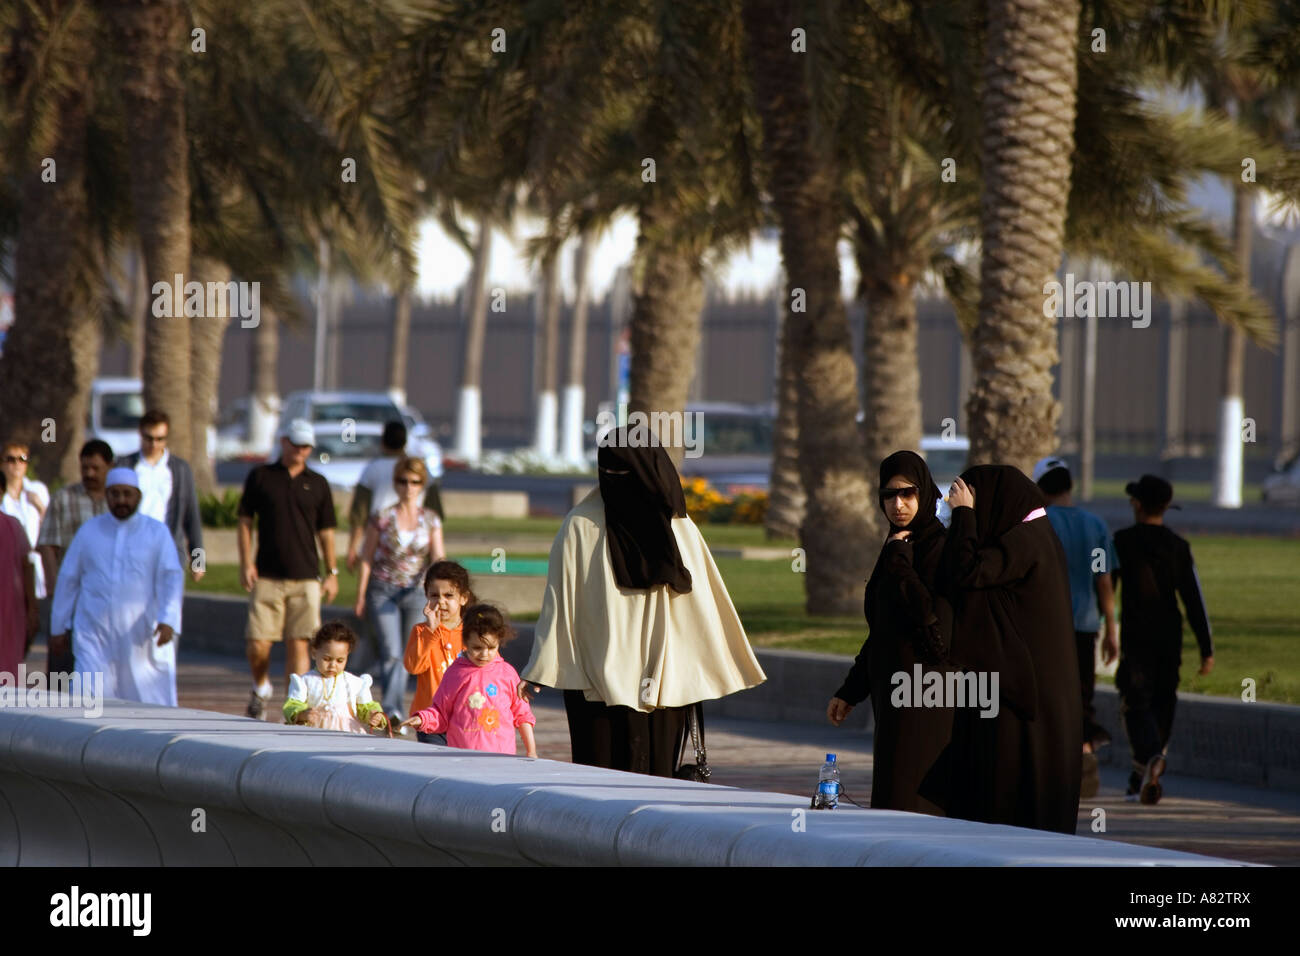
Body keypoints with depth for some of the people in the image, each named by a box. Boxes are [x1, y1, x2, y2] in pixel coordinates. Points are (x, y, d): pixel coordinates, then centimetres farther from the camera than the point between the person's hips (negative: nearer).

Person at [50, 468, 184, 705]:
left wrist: (168, 621, -25)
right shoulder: (89, 531, 5)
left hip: (142, 636, -1)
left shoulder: (157, 533, 0)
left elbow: (171, 579, -10)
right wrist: (59, 626, 11)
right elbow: (67, 579, 11)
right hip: (95, 635, 1)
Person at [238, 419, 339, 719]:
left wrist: (332, 573, 9)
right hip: (267, 578, 0)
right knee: (258, 644, -4)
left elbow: (326, 531, 14)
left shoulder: (317, 483, 9)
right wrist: (245, 563, -2)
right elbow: (245, 521, 8)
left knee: (298, 644, -5)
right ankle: (261, 688, 25)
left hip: (306, 578, 1)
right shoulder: (260, 477, 6)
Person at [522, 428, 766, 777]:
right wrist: (540, 671, -5)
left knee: (656, 773, -1)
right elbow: (560, 600, -1)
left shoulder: (680, 529, 7)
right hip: (597, 682, -2)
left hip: (662, 681, 2)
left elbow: (704, 600, 13)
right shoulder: (581, 526, -1)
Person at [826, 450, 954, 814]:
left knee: (903, 797, -12)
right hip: (891, 688, 9)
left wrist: (899, 562, -19)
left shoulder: (938, 547, -12)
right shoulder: (896, 547, 14)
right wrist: (850, 691, 20)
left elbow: (936, 619, -25)